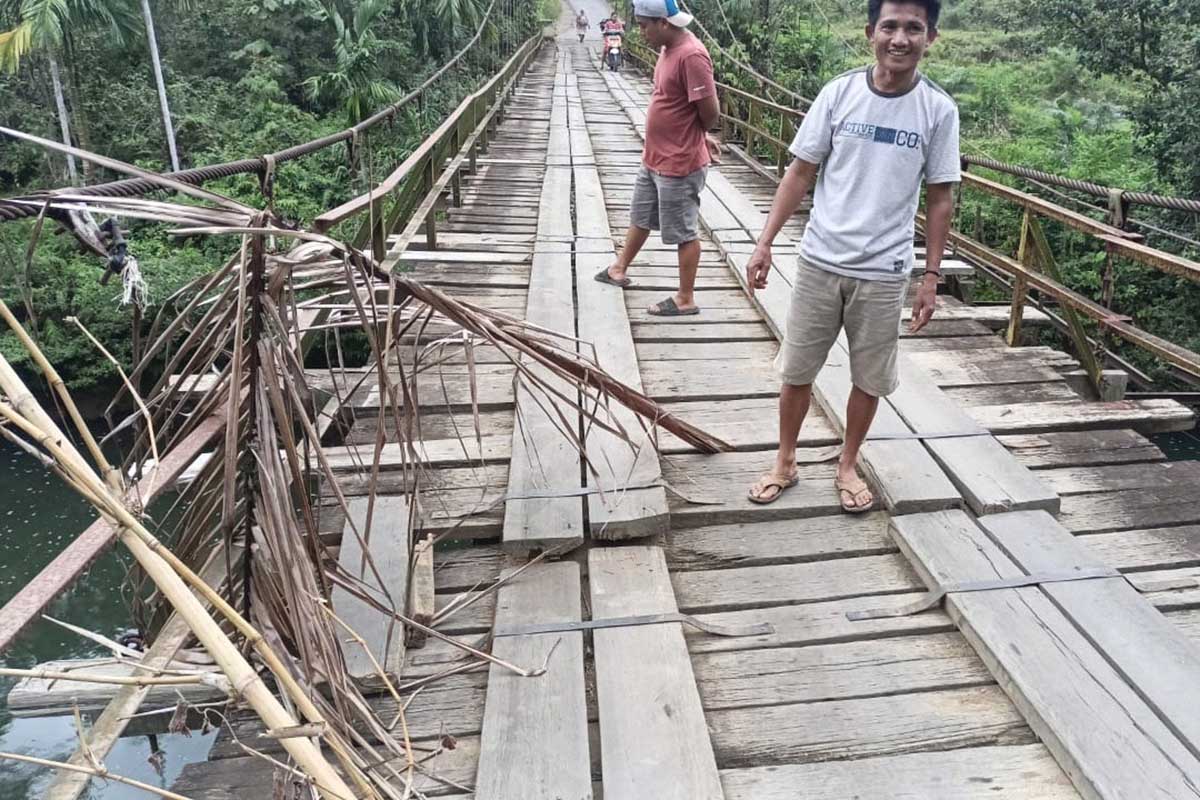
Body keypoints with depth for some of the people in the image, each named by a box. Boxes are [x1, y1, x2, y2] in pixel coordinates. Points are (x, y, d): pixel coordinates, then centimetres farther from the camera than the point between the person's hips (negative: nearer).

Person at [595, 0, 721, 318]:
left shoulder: (691, 55, -23)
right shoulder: (669, 49, 7)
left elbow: (710, 111, -22)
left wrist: (698, 138, -3)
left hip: (679, 166, -10)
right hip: (653, 159, 10)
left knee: (684, 233, 3)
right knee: (640, 218, 24)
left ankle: (686, 299, 15)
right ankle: (620, 269, 44)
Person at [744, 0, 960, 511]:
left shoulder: (938, 110, -5)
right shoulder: (839, 93, -5)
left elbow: (940, 198, 1)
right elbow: (801, 172, 1)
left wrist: (931, 277, -1)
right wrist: (766, 241, -5)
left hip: (884, 274, 0)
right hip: (820, 262, 0)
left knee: (870, 379, 11)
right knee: (796, 371, 9)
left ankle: (847, 466, 32)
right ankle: (785, 462, 28)